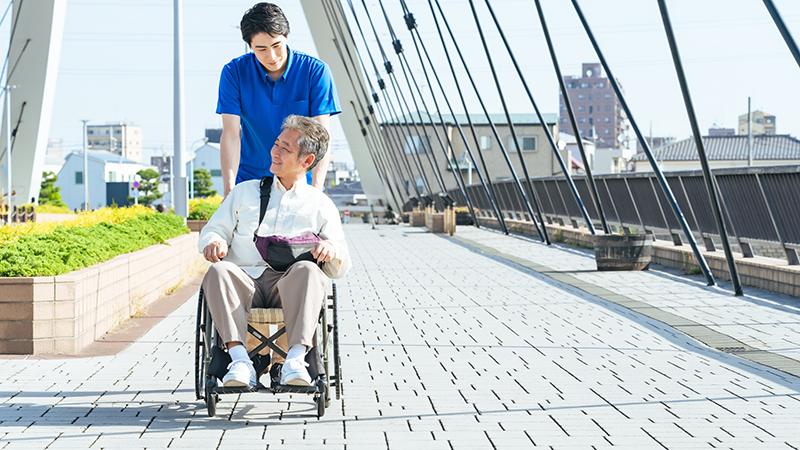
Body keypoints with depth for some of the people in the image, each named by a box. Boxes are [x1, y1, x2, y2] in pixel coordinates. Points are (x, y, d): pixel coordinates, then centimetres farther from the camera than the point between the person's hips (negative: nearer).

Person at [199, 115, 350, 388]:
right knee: (218, 271, -33)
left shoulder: (321, 206, 20)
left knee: (309, 270, -36)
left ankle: (296, 359, -47)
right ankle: (239, 360, -44)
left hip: (290, 286, -1)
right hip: (243, 283, 1)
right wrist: (213, 242, -5)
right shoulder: (244, 192, 25)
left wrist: (332, 249, -10)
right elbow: (213, 230, 21)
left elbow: (340, 269, 16)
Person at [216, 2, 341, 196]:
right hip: (249, 179, 1)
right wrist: (229, 191, -23)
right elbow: (230, 133, -10)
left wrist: (316, 191, -27)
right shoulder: (234, 72, -5)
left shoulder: (316, 71, -8)